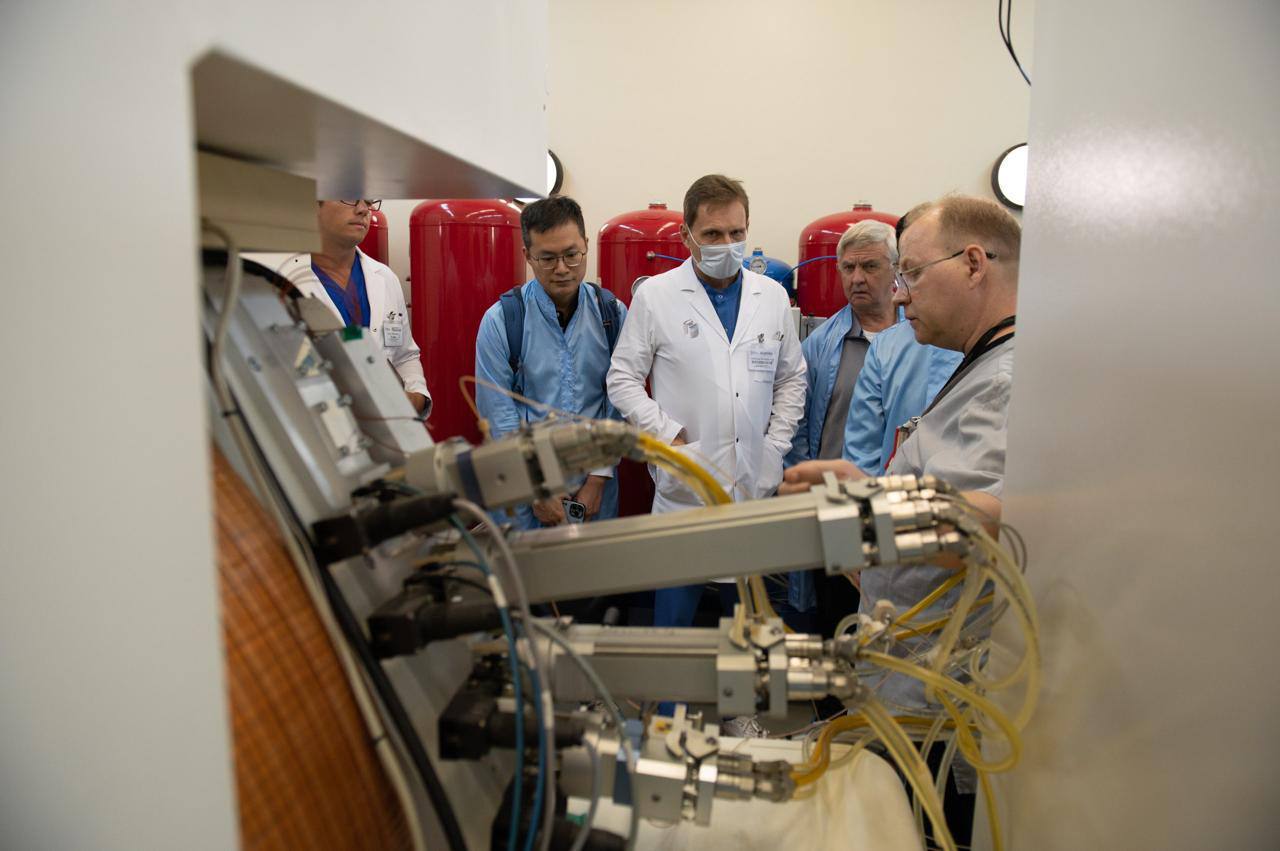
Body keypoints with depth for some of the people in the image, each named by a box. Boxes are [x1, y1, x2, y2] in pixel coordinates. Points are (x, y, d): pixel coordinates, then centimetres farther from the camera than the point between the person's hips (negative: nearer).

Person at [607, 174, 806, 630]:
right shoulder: (655, 295, -2)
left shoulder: (773, 296, 8)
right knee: (675, 614, 6)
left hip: (756, 483, 3)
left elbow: (791, 378, 15)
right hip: (686, 485, -3)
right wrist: (669, 437, -9)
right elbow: (623, 379, -1)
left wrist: (776, 444, 5)